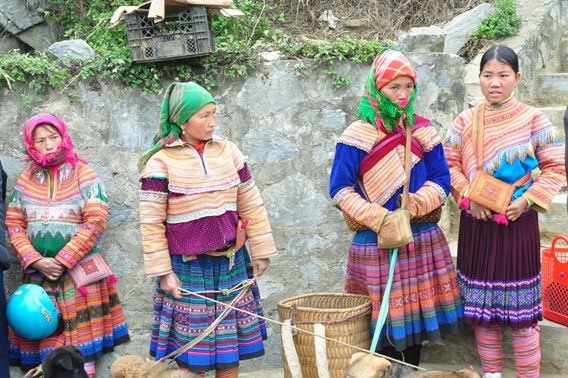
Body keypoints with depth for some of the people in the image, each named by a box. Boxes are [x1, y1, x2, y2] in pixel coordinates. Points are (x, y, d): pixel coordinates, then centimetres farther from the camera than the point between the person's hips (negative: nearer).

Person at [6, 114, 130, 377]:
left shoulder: (84, 174, 0)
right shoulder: (26, 179, 9)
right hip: (37, 274, 3)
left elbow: (96, 222, -9)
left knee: (81, 350, -4)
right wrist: (37, 261, -8)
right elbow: (13, 224, 6)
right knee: (40, 336, 4)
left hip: (79, 272, -3)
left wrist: (62, 261, -12)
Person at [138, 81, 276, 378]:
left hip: (231, 264, 4)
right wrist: (162, 273, -10)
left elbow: (251, 206, 7)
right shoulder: (161, 162, -10)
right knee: (191, 350, 5)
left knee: (230, 342, 11)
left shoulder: (228, 151, 2)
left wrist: (260, 252, 6)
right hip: (187, 268, -3)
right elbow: (151, 224, -8)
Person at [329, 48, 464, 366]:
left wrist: (418, 204, -15)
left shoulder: (423, 130, 6)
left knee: (417, 312, 8)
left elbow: (442, 181, 5)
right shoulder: (358, 135, -5)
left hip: (423, 239, 3)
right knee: (384, 317, -2)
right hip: (376, 242, -3)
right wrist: (379, 220, -16)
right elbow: (340, 190, -7)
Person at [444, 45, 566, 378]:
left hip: (518, 222, -3)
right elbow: (450, 165, 5)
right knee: (481, 305, 9)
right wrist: (469, 197, -10)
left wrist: (527, 200, -14)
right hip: (477, 223, 3)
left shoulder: (534, 119, -3)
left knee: (521, 306, 1)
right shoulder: (465, 121, 4)